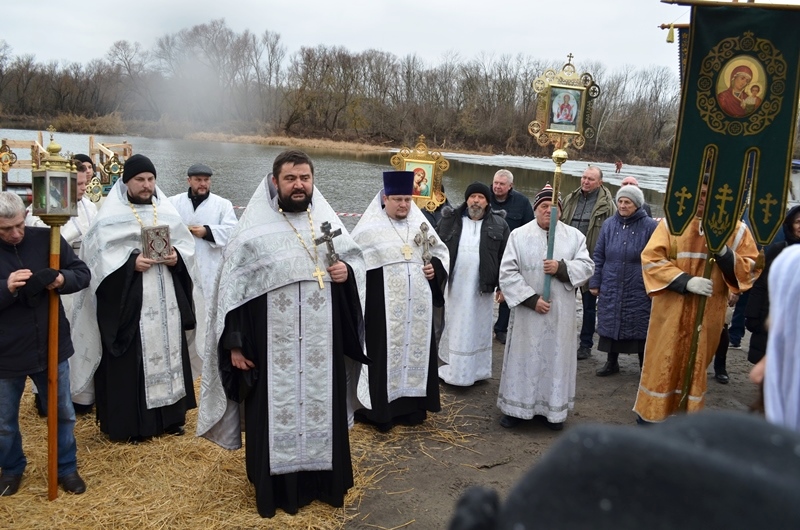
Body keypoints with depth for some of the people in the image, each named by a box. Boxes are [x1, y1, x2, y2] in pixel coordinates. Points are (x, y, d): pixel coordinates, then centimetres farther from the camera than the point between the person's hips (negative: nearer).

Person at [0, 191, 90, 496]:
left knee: (63, 413, 16)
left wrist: (62, 279, -22)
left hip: (51, 346, 2)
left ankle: (67, 468, 36)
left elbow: (83, 273, -1)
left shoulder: (46, 239, -6)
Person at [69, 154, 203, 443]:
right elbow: (99, 254, -10)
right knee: (130, 359, -1)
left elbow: (187, 244, 10)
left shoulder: (167, 211, 10)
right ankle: (130, 423, 10)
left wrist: (177, 257, -10)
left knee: (168, 352, 10)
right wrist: (131, 263, -22)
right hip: (127, 302, -4)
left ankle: (170, 416, 23)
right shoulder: (111, 216, -4)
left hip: (166, 300, 5)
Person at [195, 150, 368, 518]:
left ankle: (324, 482, 32)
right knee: (275, 413, 8)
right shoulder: (254, 229, -6)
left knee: (322, 407, 14)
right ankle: (276, 490, 25)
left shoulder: (328, 222, 5)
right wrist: (235, 343, -9)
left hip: (323, 344, 3)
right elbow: (233, 288, -6)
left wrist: (348, 272, -10)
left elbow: (356, 258, 14)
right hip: (273, 346, -3)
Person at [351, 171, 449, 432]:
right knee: (384, 355, -1)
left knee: (416, 350, 11)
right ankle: (380, 409, 10)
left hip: (418, 306, 5)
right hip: (383, 306, -5)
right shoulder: (369, 227, -5)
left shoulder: (421, 224, 8)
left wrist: (435, 267, -3)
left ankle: (412, 406, 23)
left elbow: (441, 251, 16)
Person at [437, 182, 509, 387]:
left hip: (482, 287, 0)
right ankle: (454, 370, 19)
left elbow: (505, 257, 2)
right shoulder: (451, 221, 3)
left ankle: (477, 371, 19)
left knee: (479, 329, 8)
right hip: (455, 285, 1)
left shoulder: (499, 225, 1)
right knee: (456, 330, 8)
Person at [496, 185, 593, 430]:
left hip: (561, 312, 2)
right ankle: (517, 407, 17)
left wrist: (561, 267, -18)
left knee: (557, 357, 9)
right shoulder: (518, 235, -2)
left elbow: (587, 266, 0)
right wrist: (531, 298, -15)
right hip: (528, 310, -1)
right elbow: (507, 272, -8)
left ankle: (554, 409, 21)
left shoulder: (574, 235, 4)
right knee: (525, 357, 6)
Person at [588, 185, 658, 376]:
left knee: (639, 327, 5)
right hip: (610, 287, 3)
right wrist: (595, 282, 5)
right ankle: (611, 362, 27)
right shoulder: (609, 224, 3)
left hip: (638, 290, -3)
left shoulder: (649, 226, -6)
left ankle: (644, 365, 22)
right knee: (610, 324, 11)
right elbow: (599, 256, 7)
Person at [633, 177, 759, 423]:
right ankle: (651, 414, 21)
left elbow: (751, 269, 2)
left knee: (696, 365, 11)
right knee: (662, 362, 6)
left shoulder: (736, 229, 1)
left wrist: (724, 253, -18)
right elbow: (651, 259, -9)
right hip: (671, 309, -1)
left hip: (708, 312, 1)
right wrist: (686, 281, -20)